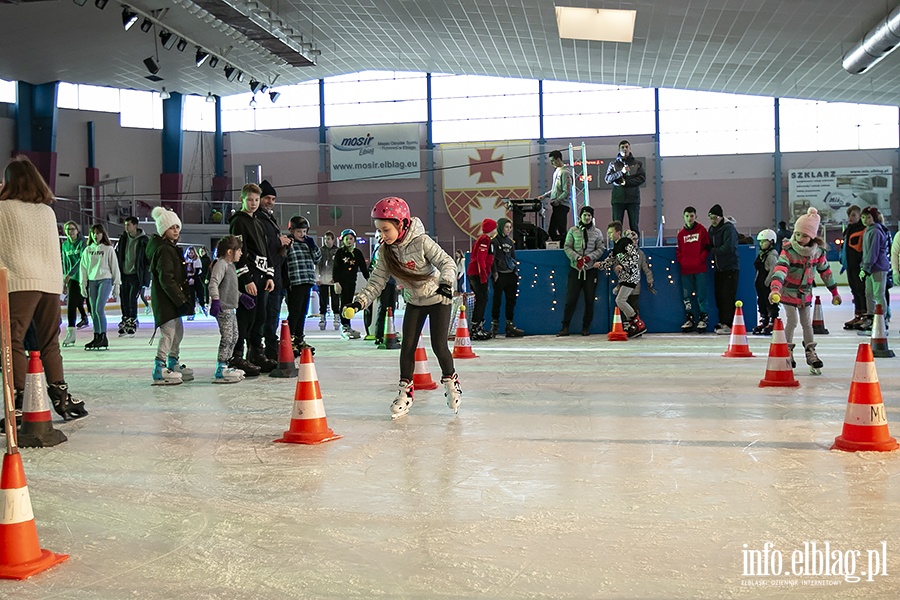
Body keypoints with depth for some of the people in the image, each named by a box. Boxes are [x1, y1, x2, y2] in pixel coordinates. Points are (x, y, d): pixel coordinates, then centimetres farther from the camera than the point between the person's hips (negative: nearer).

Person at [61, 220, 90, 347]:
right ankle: (71, 333, 17)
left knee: (90, 304, -5)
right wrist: (64, 282, 13)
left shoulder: (82, 242, -8)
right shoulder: (65, 245, 9)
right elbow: (65, 263, 15)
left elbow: (82, 260, -19)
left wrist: (70, 274, -27)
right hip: (73, 279, 5)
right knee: (71, 304, 6)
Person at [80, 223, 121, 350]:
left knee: (99, 309, -14)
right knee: (93, 311, 3)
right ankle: (96, 337, 9)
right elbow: (83, 268, 12)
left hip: (105, 280, -4)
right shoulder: (88, 250, 11)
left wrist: (117, 285, 0)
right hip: (92, 281, 4)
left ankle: (103, 337, -9)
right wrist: (83, 284, 6)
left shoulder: (108, 249, 1)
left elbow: (114, 267, 3)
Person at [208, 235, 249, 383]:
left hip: (230, 308, 11)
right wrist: (215, 300, -36)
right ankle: (220, 371, -8)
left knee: (234, 337, 15)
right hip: (222, 308, -11)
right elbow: (213, 283, -26)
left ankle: (225, 366, 24)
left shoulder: (230, 265, 19)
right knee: (227, 338, -11)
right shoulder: (221, 264, -13)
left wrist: (241, 296, 37)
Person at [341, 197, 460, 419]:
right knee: (407, 345, -2)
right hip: (414, 301, 4)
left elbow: (447, 262, -26)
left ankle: (450, 380, 17)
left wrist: (446, 283, -45)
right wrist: (358, 302, -24)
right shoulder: (385, 252, -11)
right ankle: (405, 390, 10)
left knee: (438, 345, -9)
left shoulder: (421, 242, -25)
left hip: (438, 298, -4)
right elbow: (376, 281, -11)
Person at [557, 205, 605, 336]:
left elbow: (600, 249, 5)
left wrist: (589, 257, -12)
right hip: (575, 268, -1)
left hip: (591, 269, 1)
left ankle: (586, 327, 14)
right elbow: (567, 247, 2)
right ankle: (565, 327, 3)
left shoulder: (597, 232, 7)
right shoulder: (573, 231, 4)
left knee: (589, 300, 3)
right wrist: (577, 258, -13)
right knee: (570, 299, -4)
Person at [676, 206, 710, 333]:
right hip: (686, 269, 4)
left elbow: (707, 247, 2)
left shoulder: (702, 230, 4)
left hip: (700, 269, -4)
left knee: (701, 295, -3)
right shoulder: (681, 233, 12)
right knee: (687, 295, 6)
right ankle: (689, 319, 14)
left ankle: (703, 319, 5)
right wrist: (680, 261, 0)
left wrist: (701, 259, -8)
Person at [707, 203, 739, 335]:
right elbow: (710, 246, 21)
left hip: (730, 268, -8)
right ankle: (722, 322, 18)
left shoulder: (728, 228, -11)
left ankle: (728, 325, -7)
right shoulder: (712, 229, 14)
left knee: (728, 297, -9)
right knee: (719, 296, 10)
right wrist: (709, 249, 0)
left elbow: (728, 248, -20)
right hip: (718, 268, 8)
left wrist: (712, 250, -13)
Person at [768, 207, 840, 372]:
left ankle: (811, 352, 20)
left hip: (806, 293, 4)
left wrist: (834, 292, 12)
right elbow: (780, 269, -38)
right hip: (788, 292, -4)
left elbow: (825, 271, 6)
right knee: (792, 321, -5)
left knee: (807, 323, 9)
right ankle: (787, 352, 10)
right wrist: (775, 289, -55)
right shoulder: (788, 250, -23)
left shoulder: (818, 251, -7)